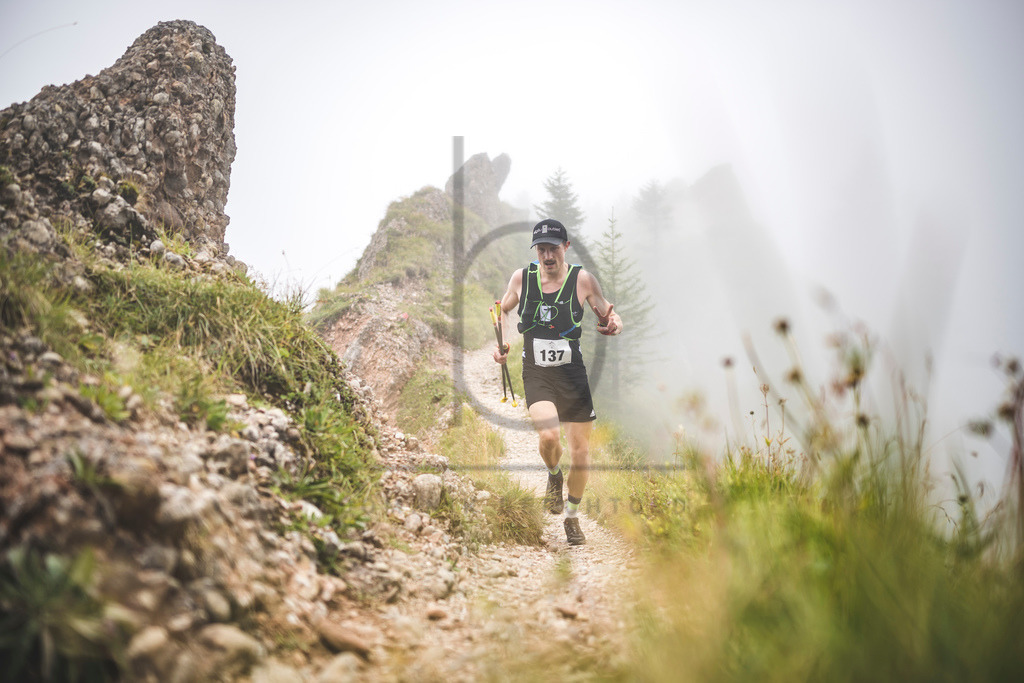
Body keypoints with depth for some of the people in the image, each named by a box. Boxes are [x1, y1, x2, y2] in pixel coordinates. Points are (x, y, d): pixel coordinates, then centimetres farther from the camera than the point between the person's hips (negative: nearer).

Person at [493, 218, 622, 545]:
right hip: (537, 374, 0)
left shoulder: (582, 279, -6)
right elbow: (503, 310, 16)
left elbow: (608, 317, 3)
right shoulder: (521, 277, -3)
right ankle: (554, 475, 12)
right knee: (548, 436, -25)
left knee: (580, 450, 6)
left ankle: (572, 516, 31)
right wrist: (500, 344, 1)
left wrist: (613, 324, -20)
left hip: (575, 374, 1)